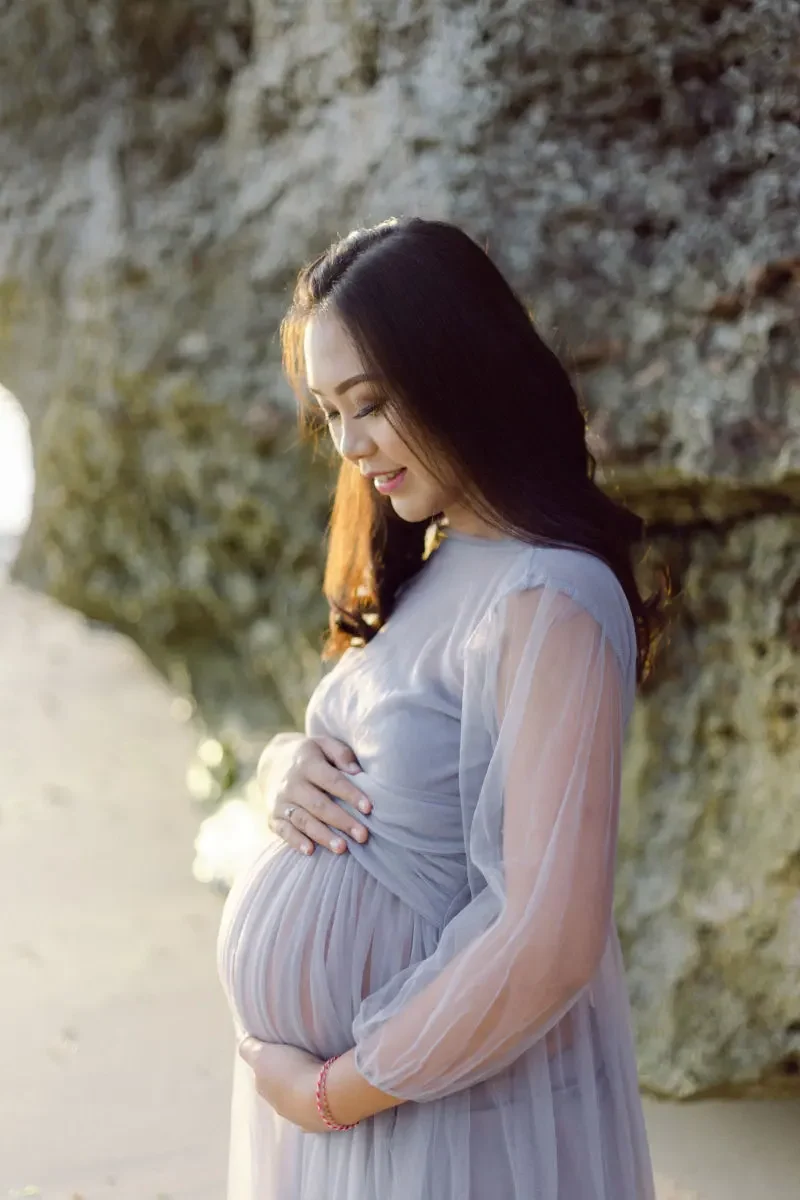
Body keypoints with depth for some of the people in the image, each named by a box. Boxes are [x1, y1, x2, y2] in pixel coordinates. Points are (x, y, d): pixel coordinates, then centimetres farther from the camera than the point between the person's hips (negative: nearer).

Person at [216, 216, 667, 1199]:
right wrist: (288, 765, -7)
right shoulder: (434, 568, 5)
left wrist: (334, 1091, -18)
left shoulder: (550, 602, -22)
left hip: (448, 1114, -8)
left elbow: (549, 943, -27)